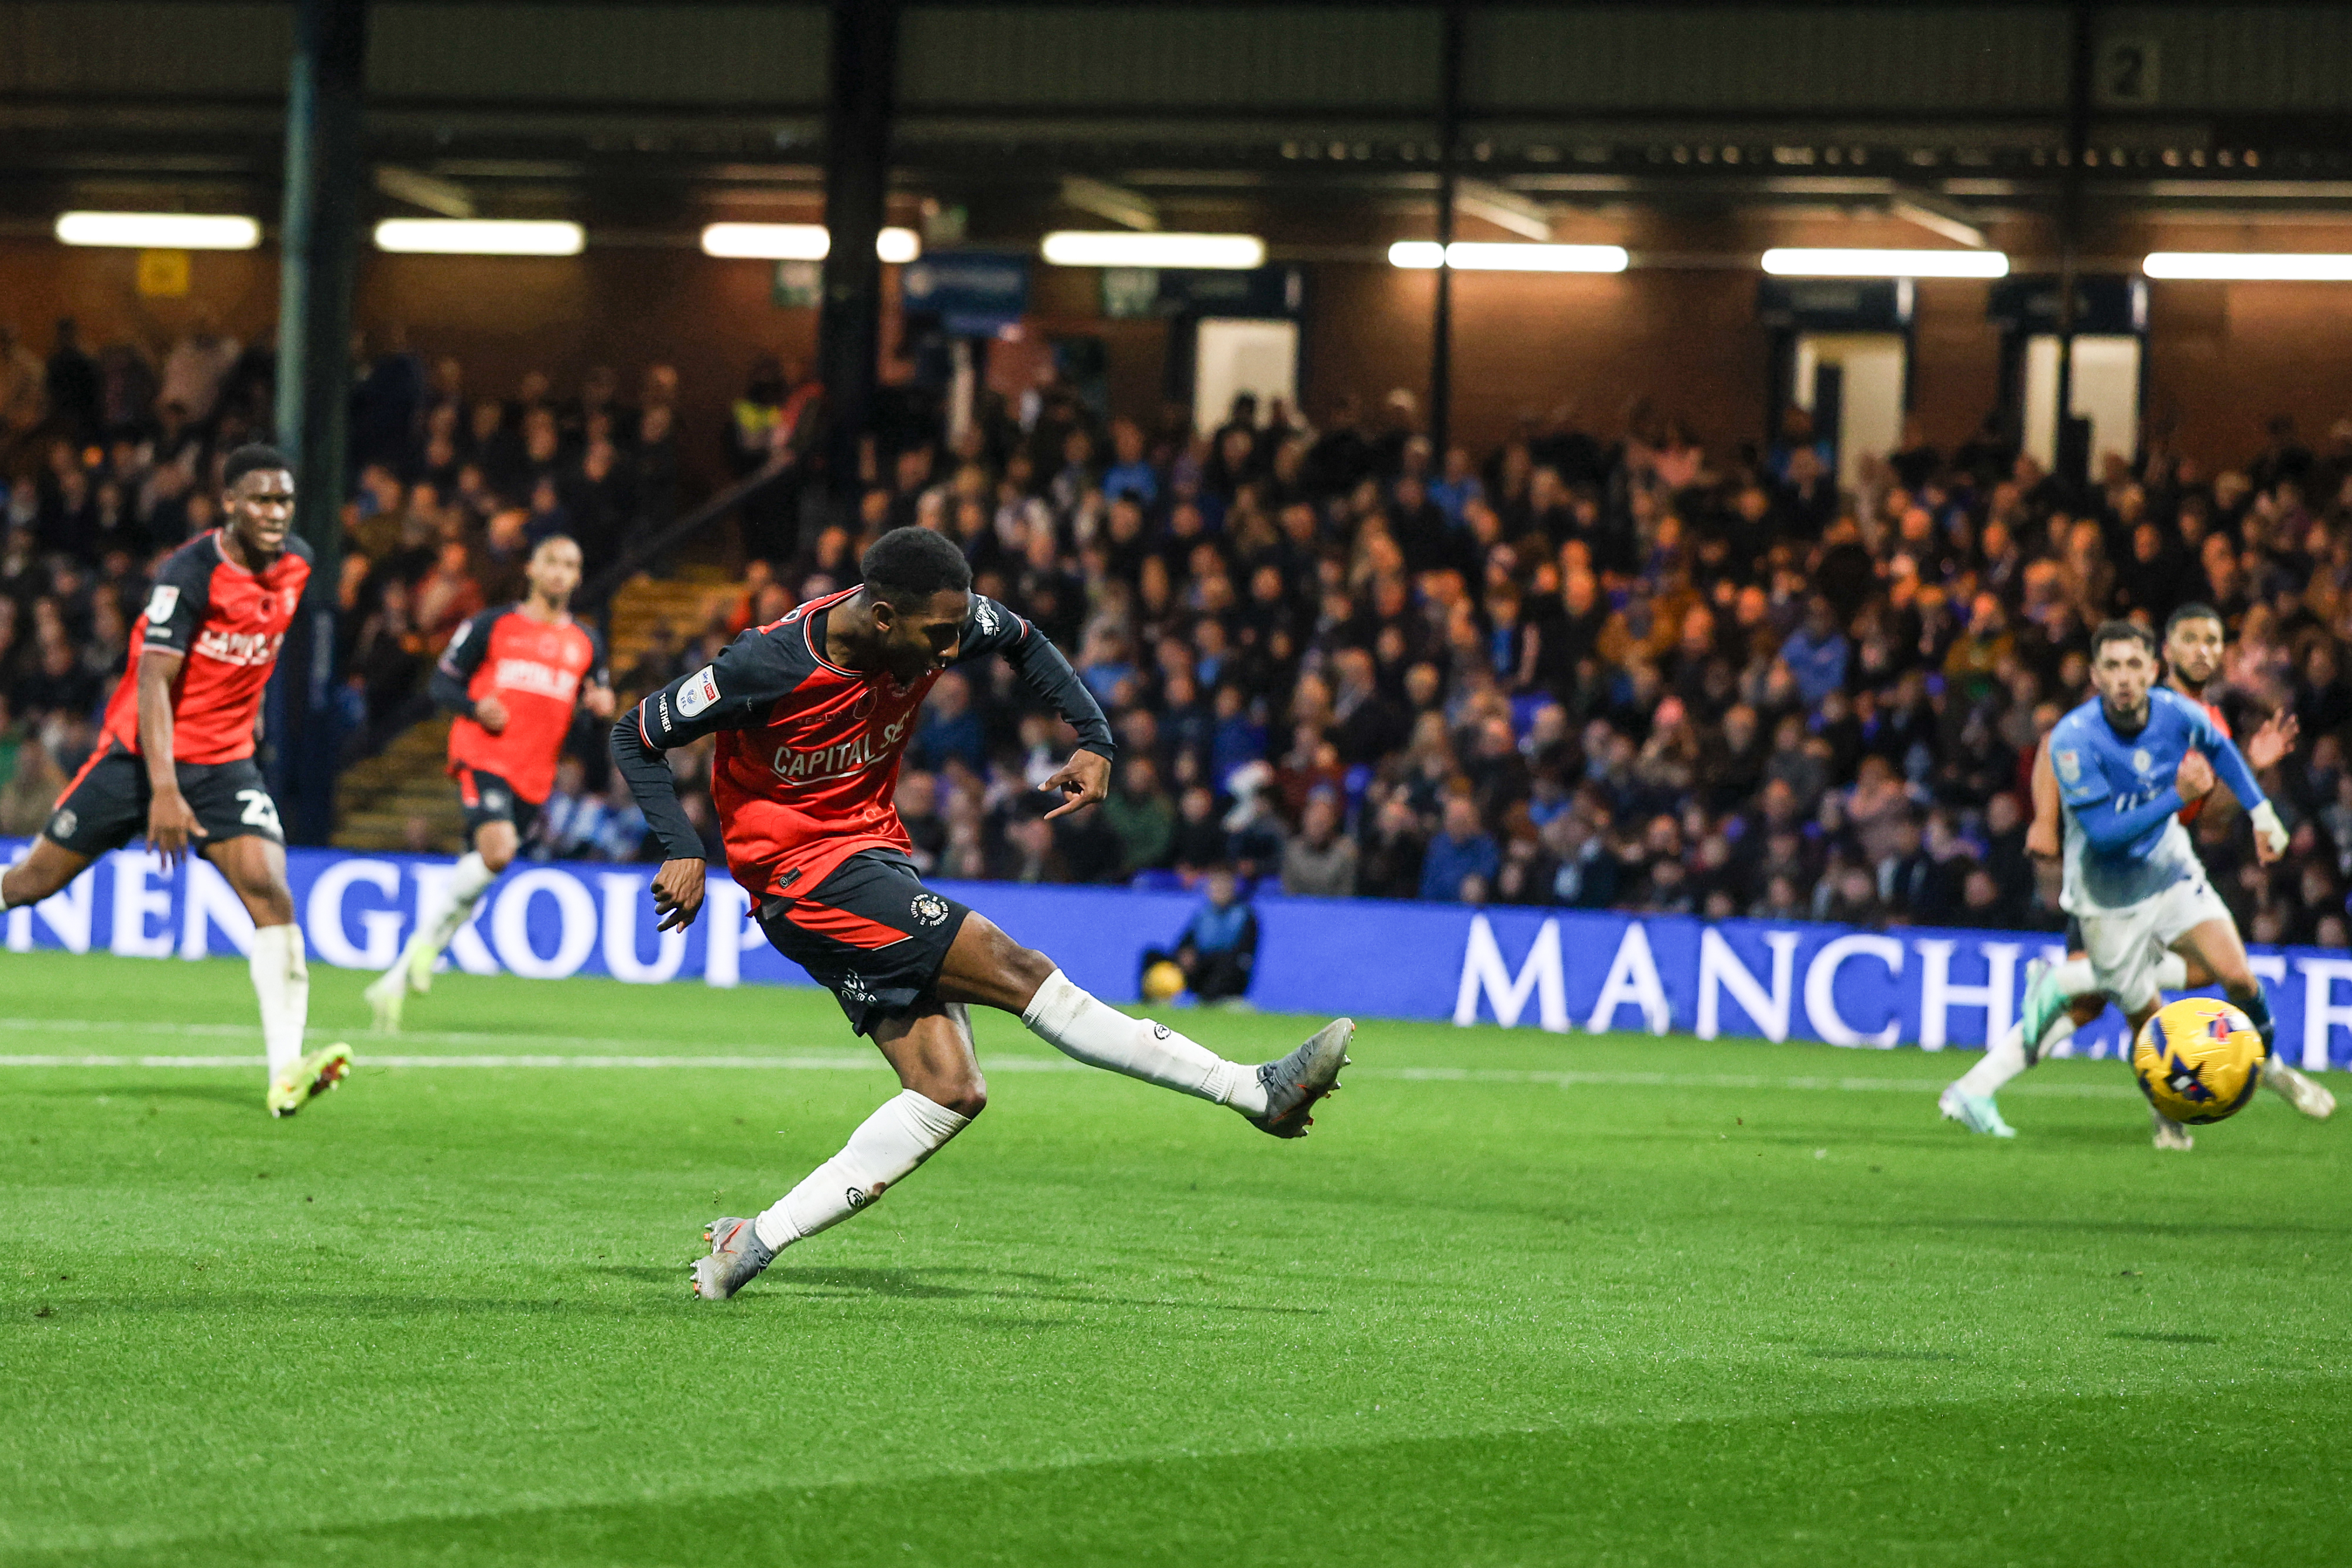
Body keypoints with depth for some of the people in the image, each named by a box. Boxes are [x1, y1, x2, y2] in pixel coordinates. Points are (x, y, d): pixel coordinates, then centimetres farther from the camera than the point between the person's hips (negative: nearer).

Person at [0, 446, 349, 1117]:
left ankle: (286, 1073, -25)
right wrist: (163, 791, -32)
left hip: (225, 761, 4)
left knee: (269, 889, -17)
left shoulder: (296, 564, 1)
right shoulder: (188, 574, -19)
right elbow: (153, 682, -24)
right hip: (142, 755, -4)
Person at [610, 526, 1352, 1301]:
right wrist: (683, 851, -21)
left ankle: (756, 1241, -10)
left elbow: (1024, 641, 16)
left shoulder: (941, 623, -6)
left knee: (951, 1090, -7)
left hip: (874, 853, 8)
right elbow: (637, 735, -11)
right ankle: (1258, 1091, -18)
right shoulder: (769, 666, -22)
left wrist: (1094, 739, 3)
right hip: (806, 870, -8)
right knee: (1020, 973, -19)